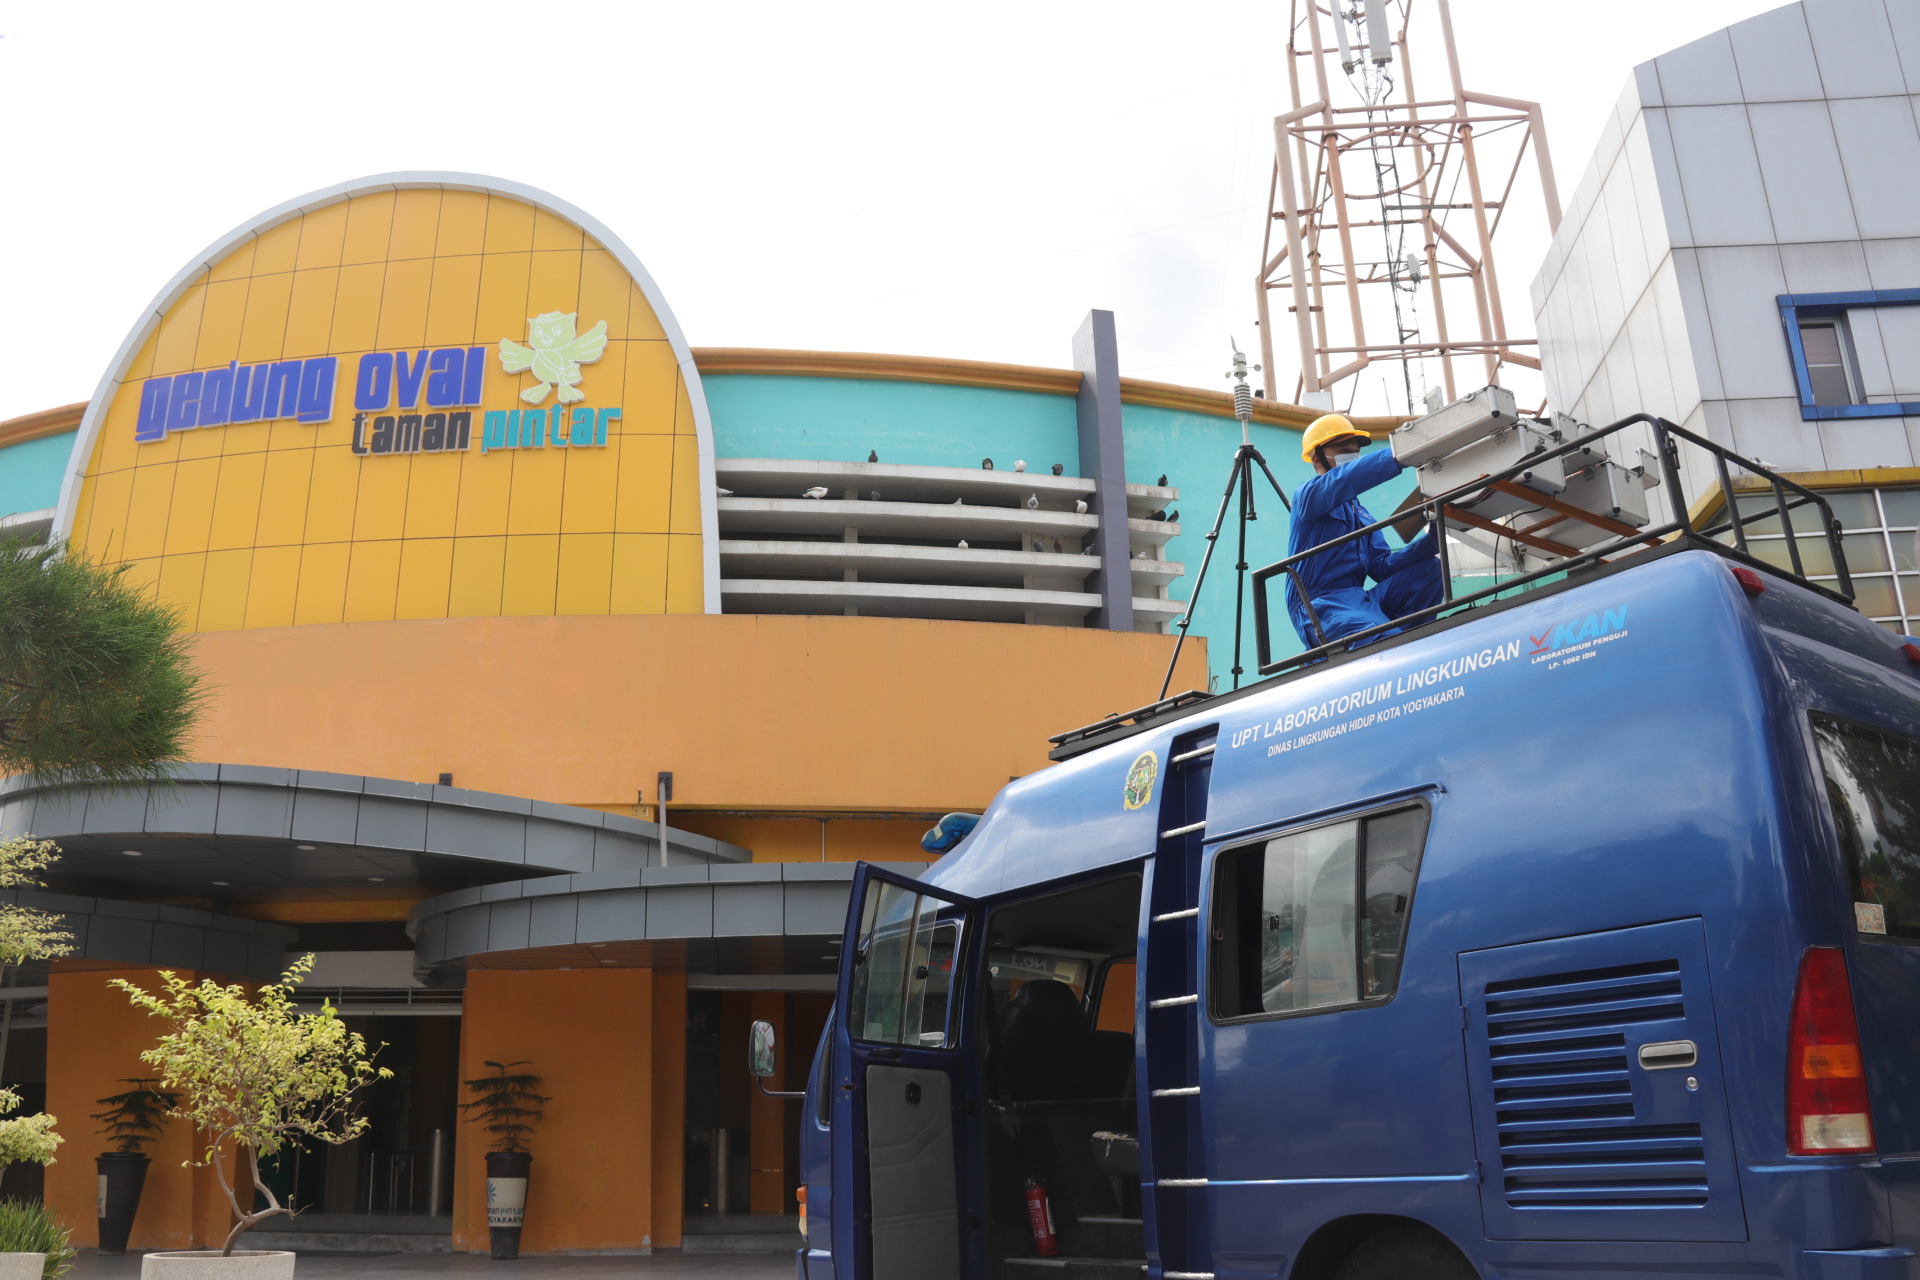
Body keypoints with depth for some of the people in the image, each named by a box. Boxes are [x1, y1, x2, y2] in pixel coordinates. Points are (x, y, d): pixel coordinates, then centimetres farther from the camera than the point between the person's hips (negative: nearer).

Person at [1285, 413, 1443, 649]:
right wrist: (1398, 456, -32)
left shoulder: (1362, 514, 27)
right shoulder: (1307, 495, 5)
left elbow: (1382, 567, 13)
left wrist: (1428, 541, -3)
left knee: (1431, 567, -5)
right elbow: (1340, 481, -19)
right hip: (1321, 604, -9)